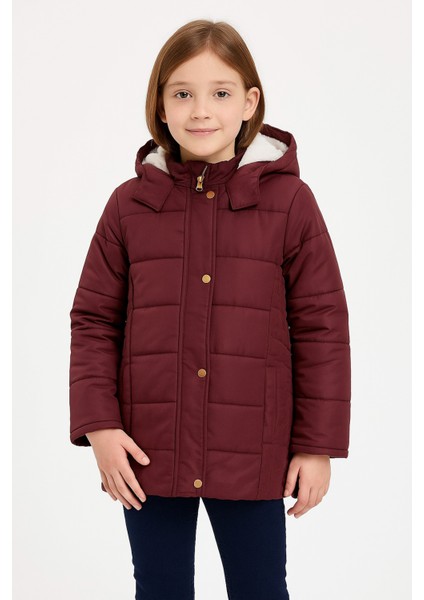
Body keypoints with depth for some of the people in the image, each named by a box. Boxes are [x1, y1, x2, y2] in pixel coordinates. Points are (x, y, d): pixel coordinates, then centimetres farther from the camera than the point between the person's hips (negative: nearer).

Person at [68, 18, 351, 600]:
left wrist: (318, 445, -3)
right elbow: (94, 320, 4)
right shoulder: (129, 204, 1)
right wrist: (99, 424, -7)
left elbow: (321, 327, -2)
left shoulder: (290, 202, -4)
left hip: (253, 459, -1)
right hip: (148, 458, 2)